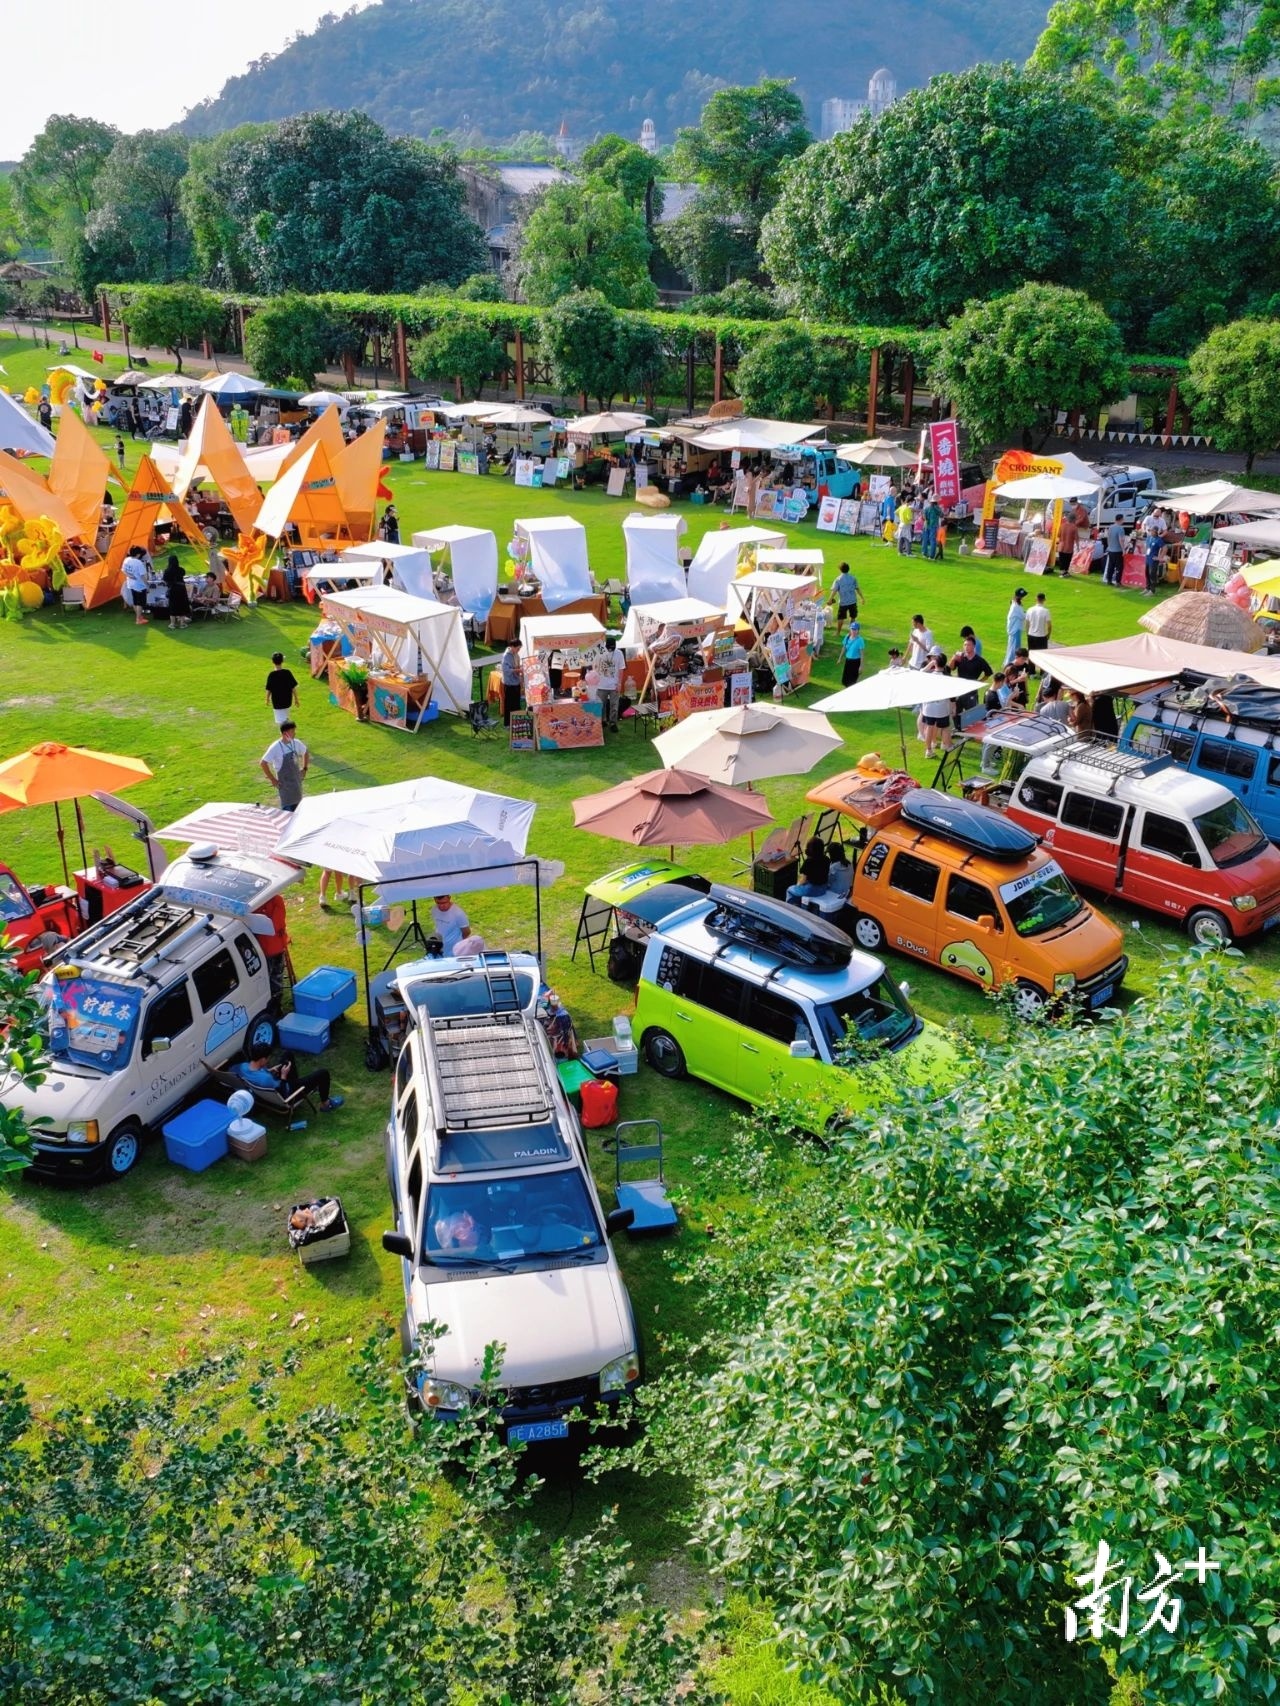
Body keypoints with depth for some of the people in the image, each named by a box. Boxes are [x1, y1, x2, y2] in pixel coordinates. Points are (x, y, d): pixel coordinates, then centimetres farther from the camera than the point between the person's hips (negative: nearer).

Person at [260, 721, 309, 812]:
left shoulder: (296, 743, -3)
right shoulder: (275, 747, -19)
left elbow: (305, 753, 17)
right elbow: (263, 762, -18)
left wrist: (304, 769, 11)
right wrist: (272, 779, -15)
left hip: (297, 780, 6)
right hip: (284, 783, -6)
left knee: (297, 808, 13)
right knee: (287, 809, -6)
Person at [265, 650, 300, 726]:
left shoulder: (272, 675, -16)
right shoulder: (287, 673, -10)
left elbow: (268, 690, -9)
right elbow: (294, 687, -5)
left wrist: (267, 699, 10)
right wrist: (296, 699, 8)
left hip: (277, 702, -4)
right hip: (287, 701, 4)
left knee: (280, 721, 2)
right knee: (285, 719, 25)